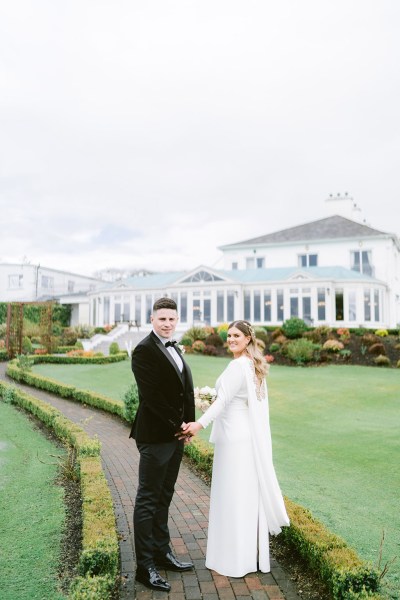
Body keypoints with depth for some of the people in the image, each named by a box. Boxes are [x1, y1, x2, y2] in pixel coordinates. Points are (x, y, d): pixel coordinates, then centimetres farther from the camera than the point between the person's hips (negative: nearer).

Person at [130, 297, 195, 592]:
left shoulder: (174, 348, 12)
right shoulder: (145, 350, -15)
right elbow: (151, 395, -20)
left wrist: (188, 424, 3)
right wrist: (177, 424, -13)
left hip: (176, 434, 8)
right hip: (156, 435, -8)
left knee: (164, 497, 18)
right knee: (148, 500, 3)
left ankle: (162, 552, 32)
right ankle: (145, 566, 15)